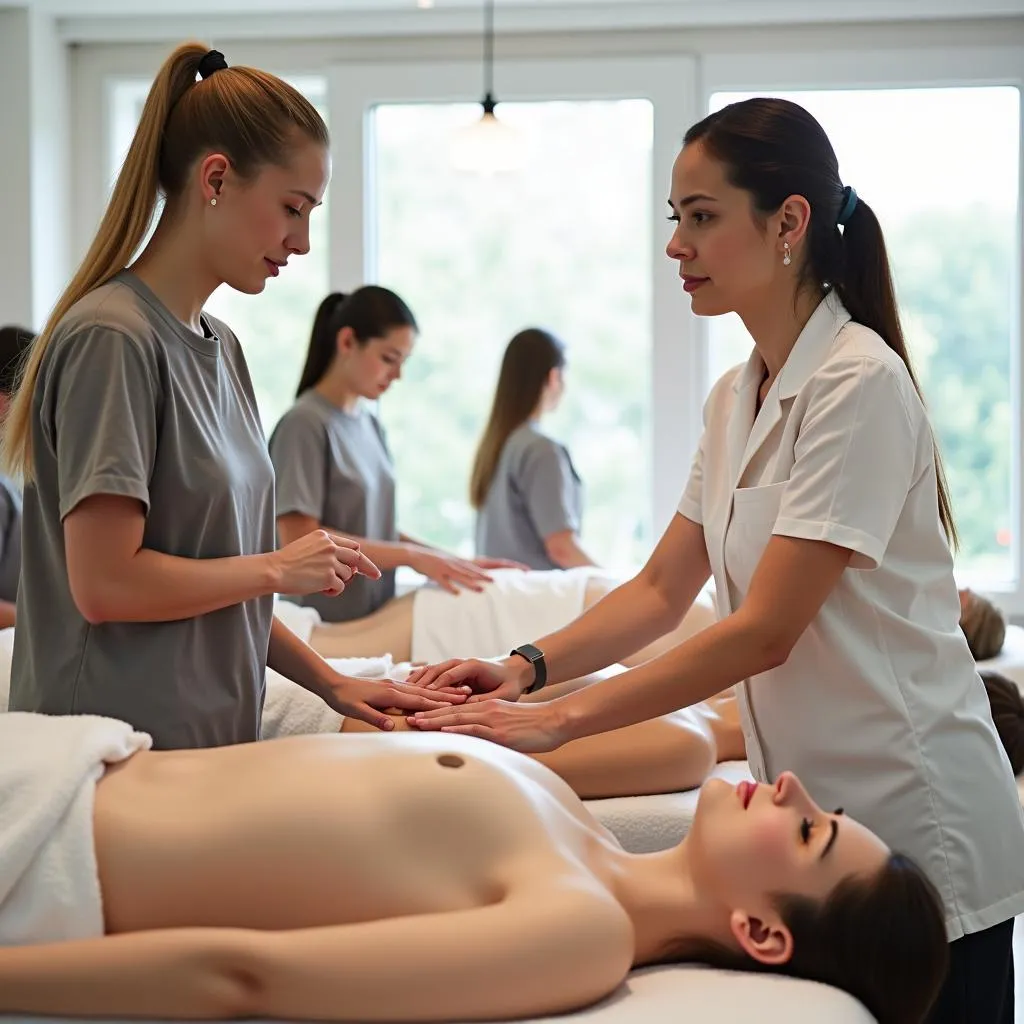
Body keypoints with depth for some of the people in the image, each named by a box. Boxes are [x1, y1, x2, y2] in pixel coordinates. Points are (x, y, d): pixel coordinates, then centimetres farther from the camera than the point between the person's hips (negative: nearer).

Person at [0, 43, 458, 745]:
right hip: (121, 756, -8)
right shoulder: (112, 339, -15)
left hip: (207, 742, 8)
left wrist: (330, 683, 7)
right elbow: (104, 584, -20)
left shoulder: (220, 347, 11)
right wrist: (279, 568, -9)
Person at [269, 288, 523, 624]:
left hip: (376, 620, 6)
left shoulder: (371, 426, 10)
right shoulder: (306, 424, -11)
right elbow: (300, 541, -17)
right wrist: (411, 556, -17)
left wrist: (454, 562, 1)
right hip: (328, 626, -6)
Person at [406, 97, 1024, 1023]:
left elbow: (763, 632, -21)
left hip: (914, 825, -7)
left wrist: (558, 721, -21)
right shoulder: (738, 398, 9)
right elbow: (661, 591, 10)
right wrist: (527, 667, -5)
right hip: (819, 810, 8)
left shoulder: (856, 383, -18)